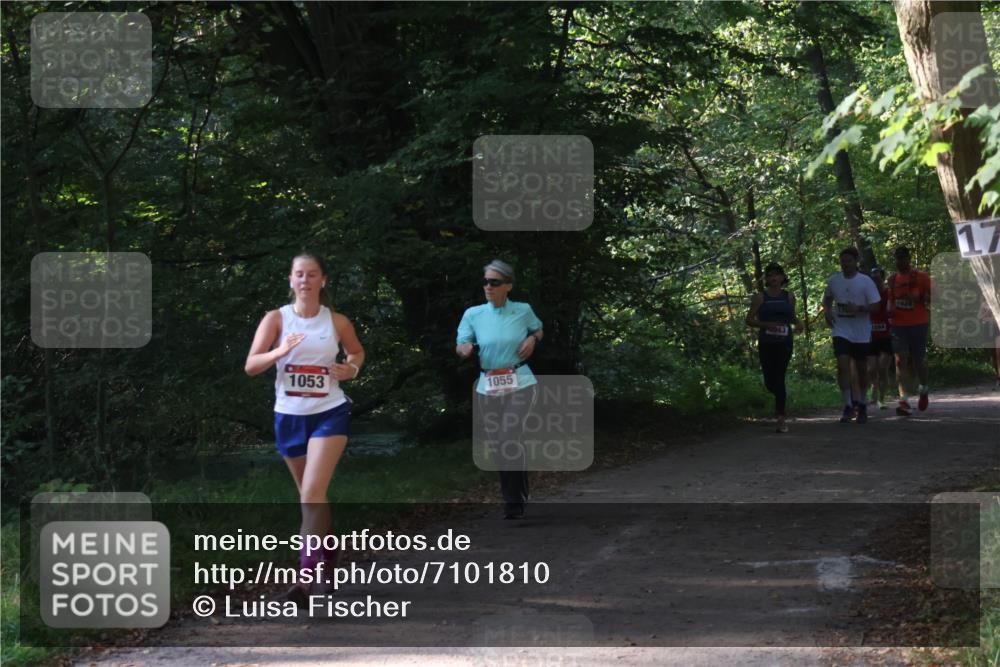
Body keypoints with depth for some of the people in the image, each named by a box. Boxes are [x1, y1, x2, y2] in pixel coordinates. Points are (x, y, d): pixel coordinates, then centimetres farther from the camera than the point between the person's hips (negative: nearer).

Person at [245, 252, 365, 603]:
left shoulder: (337, 322, -1)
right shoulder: (276, 319, -3)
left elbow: (357, 352, 19)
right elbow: (251, 366, -9)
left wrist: (352, 368, -4)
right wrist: (279, 352, -27)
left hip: (329, 413, -2)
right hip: (289, 415, 2)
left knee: (312, 494, -16)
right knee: (310, 495, 15)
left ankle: (306, 574, -17)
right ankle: (329, 552, 37)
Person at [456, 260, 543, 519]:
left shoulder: (523, 310, -2)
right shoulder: (473, 314, -1)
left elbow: (539, 330, 17)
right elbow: (460, 346, -1)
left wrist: (532, 339, -5)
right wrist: (465, 349, -24)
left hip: (519, 385, -3)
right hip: (488, 388, 3)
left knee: (510, 439, -18)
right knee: (504, 444, 10)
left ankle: (513, 504, -12)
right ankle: (519, 497, 27)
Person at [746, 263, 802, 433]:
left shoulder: (789, 297, 8)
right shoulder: (760, 297, 2)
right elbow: (749, 320, 2)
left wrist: (798, 323, 0)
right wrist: (766, 325, -15)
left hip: (784, 343, 0)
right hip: (766, 343, 0)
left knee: (779, 378, -12)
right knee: (770, 382, 3)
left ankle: (781, 420, -13)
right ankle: (782, 396, 40)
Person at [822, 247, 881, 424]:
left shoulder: (865, 282, -6)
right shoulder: (833, 281, 3)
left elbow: (875, 306, -7)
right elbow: (827, 298, 21)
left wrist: (859, 308, -24)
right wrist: (827, 311, 0)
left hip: (861, 332, -1)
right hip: (841, 331, 1)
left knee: (861, 369, 9)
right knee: (842, 365, -14)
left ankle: (862, 405, 26)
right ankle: (848, 406, -9)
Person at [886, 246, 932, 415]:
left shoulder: (921, 277, -2)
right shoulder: (892, 279, 10)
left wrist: (920, 298, -20)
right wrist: (890, 310, 1)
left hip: (918, 323, -3)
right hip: (898, 324, 3)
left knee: (918, 360, 5)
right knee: (901, 360, -9)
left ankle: (923, 390, 35)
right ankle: (904, 400, -15)